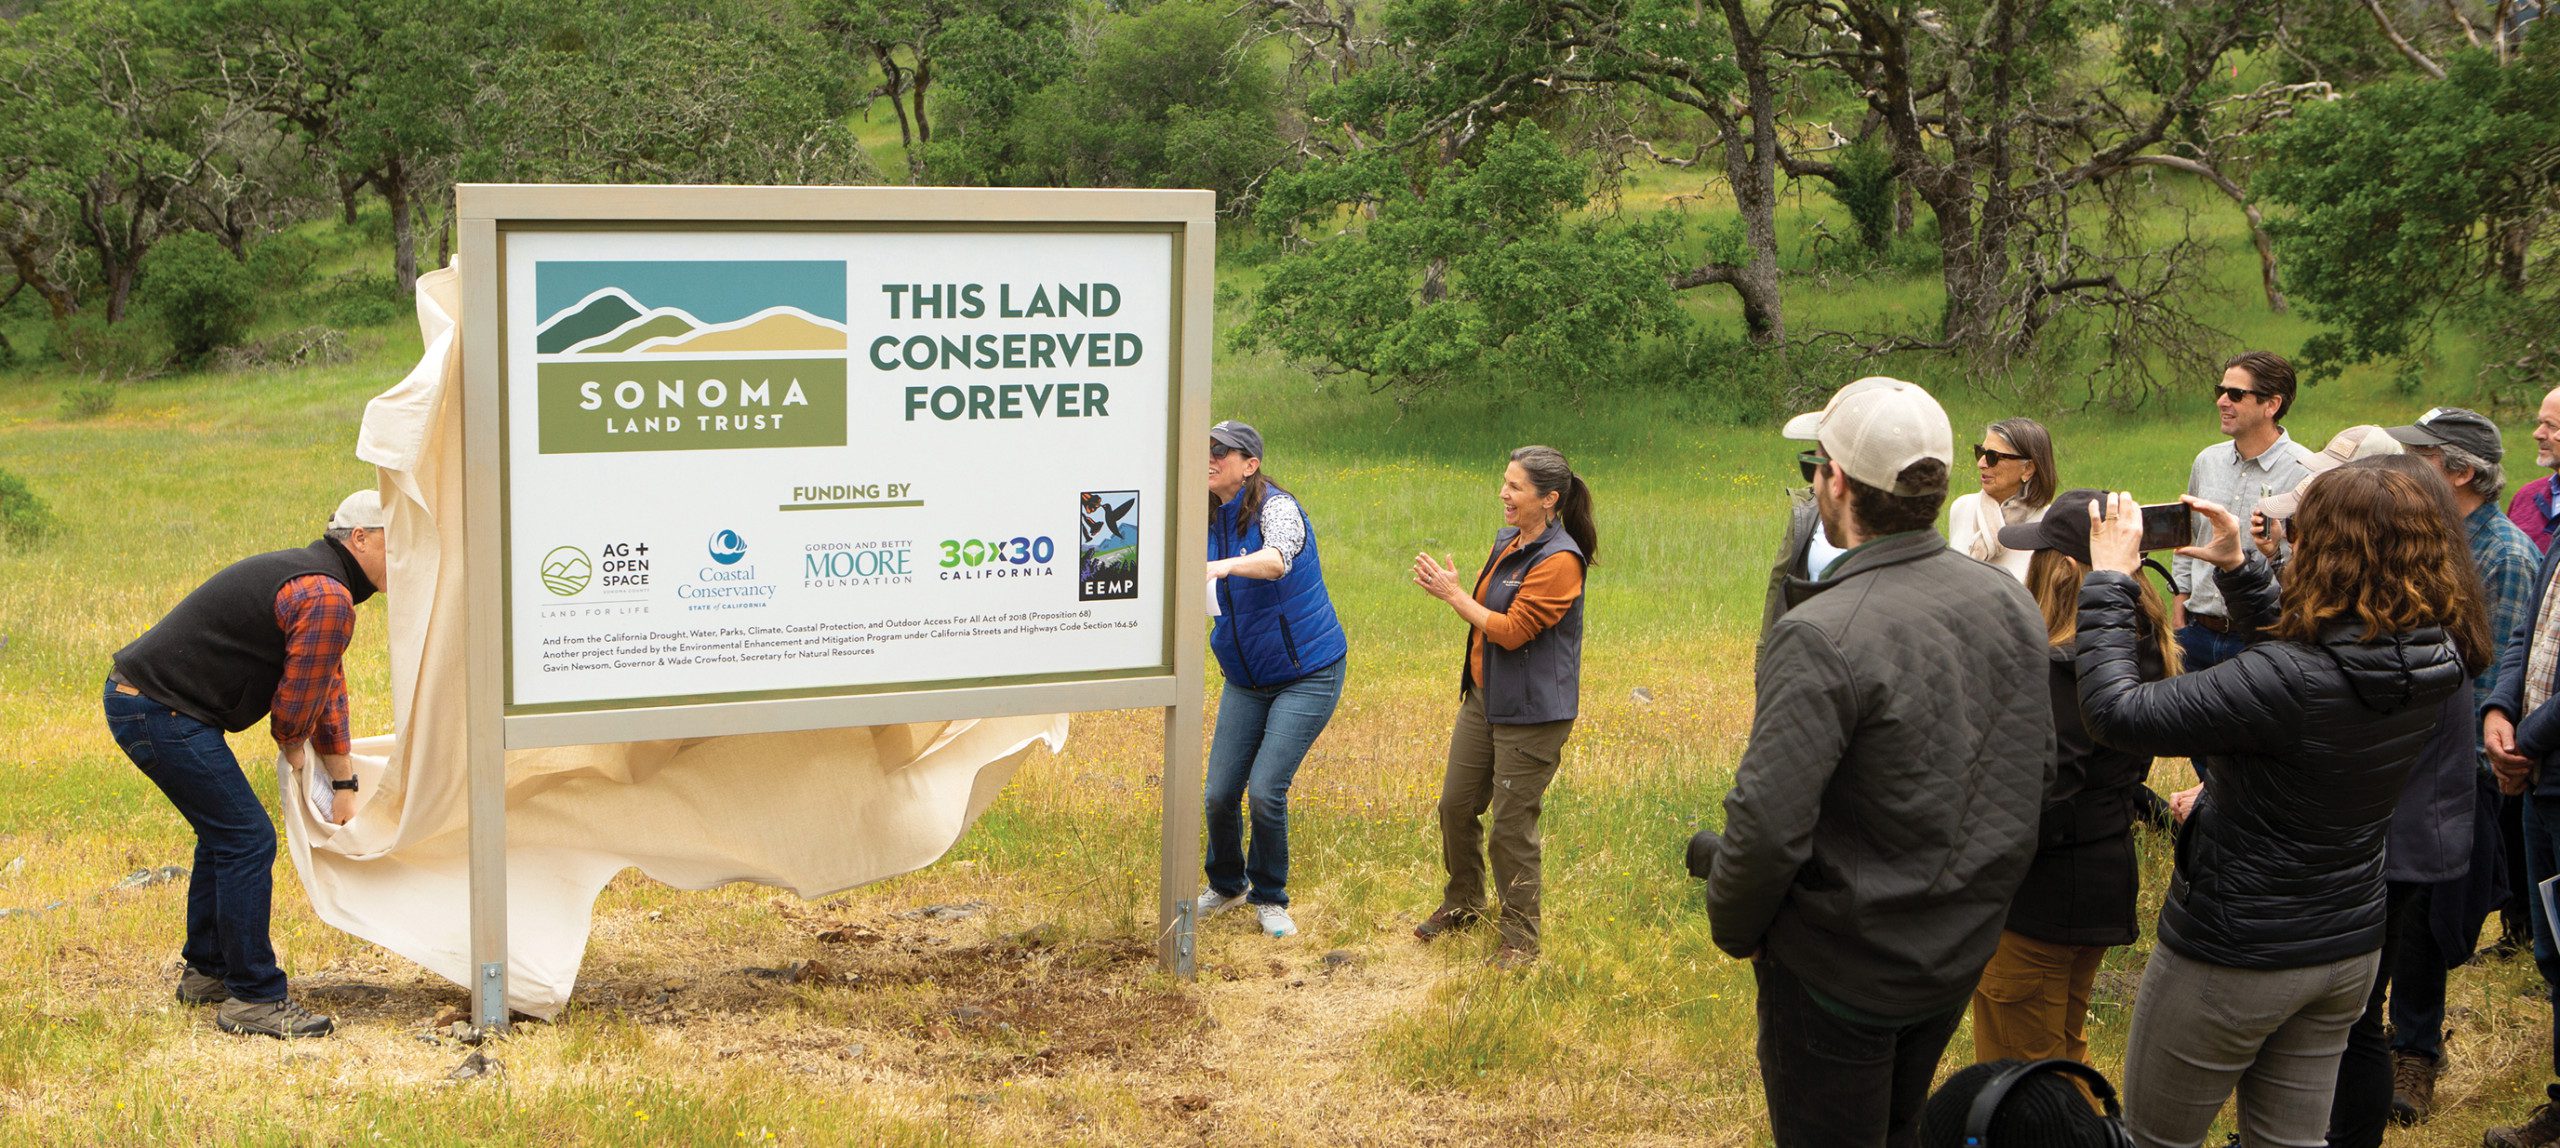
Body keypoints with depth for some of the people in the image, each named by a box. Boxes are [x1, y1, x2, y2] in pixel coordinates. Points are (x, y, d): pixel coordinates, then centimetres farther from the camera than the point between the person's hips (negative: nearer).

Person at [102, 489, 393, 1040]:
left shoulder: (307, 577, 18)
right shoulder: (327, 600, -18)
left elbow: (328, 688, 26)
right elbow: (296, 706, -12)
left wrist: (344, 786, 31)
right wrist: (296, 756, 12)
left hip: (137, 699, 11)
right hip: (161, 712, -11)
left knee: (225, 832, 22)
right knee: (247, 840, -8)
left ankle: (207, 971, 35)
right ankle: (253, 998, -3)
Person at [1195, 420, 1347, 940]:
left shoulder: (1277, 508, -18)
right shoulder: (1209, 519, 2)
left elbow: (1276, 560, -40)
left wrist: (1223, 566, -58)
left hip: (1307, 675, -6)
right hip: (1244, 678, 6)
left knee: (1266, 791, -12)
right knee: (1220, 793, 3)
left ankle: (1270, 899, 11)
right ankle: (1226, 885, 30)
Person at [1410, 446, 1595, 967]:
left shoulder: (1559, 560, -20)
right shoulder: (1506, 541, 9)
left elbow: (1512, 630, -22)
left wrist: (1454, 595, -15)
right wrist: (1447, 588, 7)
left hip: (1531, 713, -9)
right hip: (1484, 697, 9)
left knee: (1512, 825, -2)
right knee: (1456, 804, 16)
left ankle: (1520, 938, 12)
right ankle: (1462, 904, 37)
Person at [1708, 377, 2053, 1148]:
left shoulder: (1822, 637, -28)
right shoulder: (2009, 603, -4)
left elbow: (1768, 824, -27)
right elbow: (2039, 769, 7)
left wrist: (1734, 928, -8)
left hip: (1842, 974, -7)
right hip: (1964, 951, 7)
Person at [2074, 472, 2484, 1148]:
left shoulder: (2291, 682, -32)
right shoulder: (2429, 668, -8)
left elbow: (2116, 713, -30)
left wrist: (2108, 580, -20)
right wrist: (2238, 569, 7)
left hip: (2236, 955, -7)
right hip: (2349, 948, 7)